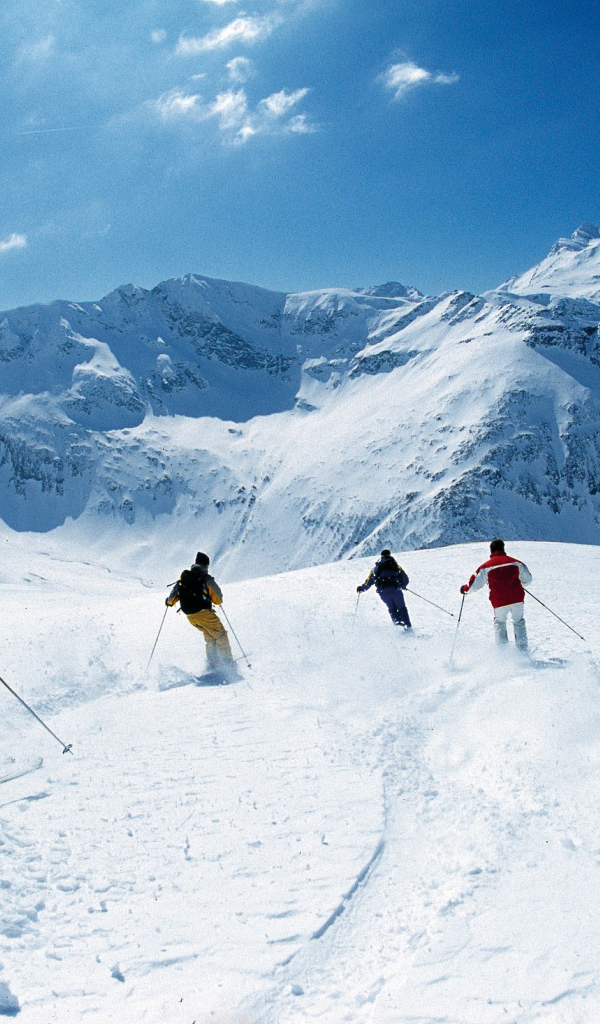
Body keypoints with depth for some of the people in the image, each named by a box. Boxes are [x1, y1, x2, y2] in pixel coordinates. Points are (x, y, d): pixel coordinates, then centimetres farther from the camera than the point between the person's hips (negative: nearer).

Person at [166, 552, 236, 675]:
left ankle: (213, 663, 17)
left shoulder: (183, 577, 9)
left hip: (190, 616, 6)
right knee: (221, 635, 5)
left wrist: (169, 602, 37)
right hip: (204, 613, -6)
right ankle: (227, 662, -4)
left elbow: (173, 597, 14)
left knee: (209, 636, 22)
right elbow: (218, 600, -1)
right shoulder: (207, 579, -5)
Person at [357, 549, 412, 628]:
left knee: (392, 607, 19)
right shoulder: (396, 566, 15)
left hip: (383, 591, 1)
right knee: (401, 607, 11)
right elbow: (405, 580, 15)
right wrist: (402, 586, 35)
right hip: (395, 589, -1)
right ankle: (408, 625, -2)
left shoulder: (376, 567, 16)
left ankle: (396, 620, -6)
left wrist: (361, 588, 31)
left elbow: (368, 582, 15)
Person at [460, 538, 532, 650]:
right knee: (519, 622, 21)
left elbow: (475, 584, 0)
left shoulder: (487, 566, -2)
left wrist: (465, 588, 20)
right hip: (517, 599, 2)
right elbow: (527, 580, 14)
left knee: (499, 622, 21)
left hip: (499, 602, -1)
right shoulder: (515, 562, 4)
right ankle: (522, 649, 13)